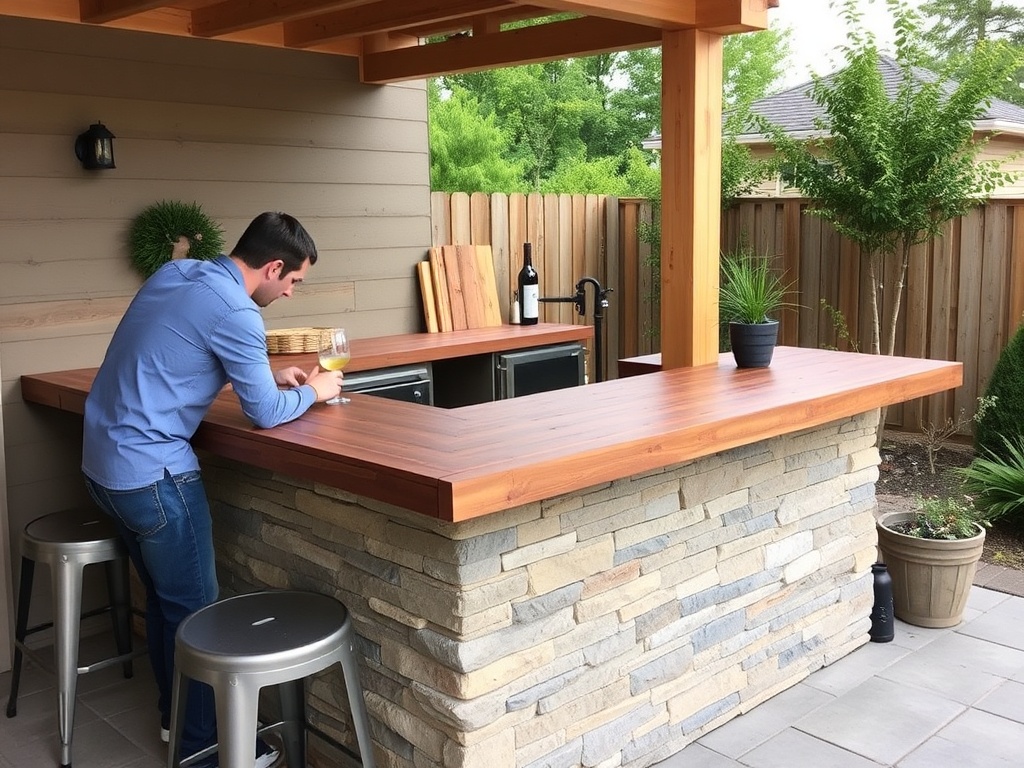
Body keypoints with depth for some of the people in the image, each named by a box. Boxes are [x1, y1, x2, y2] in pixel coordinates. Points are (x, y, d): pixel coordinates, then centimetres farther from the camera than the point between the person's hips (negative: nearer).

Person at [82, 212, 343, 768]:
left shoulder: (175, 273, 8)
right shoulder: (234, 312, -19)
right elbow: (266, 414, -12)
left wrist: (269, 377, 17)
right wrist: (313, 392, 7)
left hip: (103, 460, 9)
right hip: (152, 472, -9)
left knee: (163, 595, 21)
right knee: (194, 608, 4)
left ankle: (174, 713, 36)